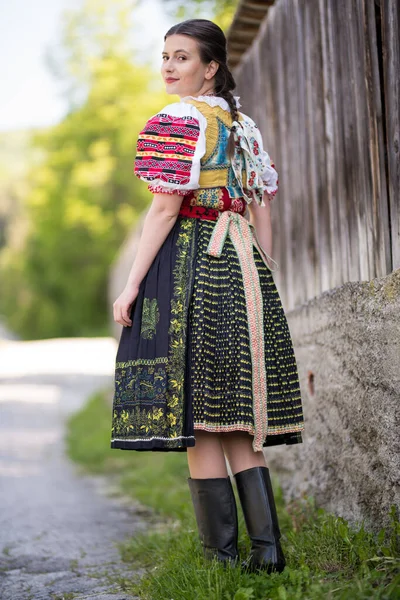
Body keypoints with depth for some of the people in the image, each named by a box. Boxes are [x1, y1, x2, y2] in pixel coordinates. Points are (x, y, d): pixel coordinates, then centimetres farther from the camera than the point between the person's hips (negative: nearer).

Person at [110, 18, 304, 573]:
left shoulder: (177, 120, -5)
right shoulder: (244, 124, 18)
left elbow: (166, 206, -13)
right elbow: (262, 210, 16)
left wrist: (132, 284, -11)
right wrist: (262, 282, 19)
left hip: (189, 265, -7)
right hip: (244, 270, 8)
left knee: (195, 416, -3)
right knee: (236, 419, 9)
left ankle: (222, 554, 0)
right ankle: (267, 545, 6)